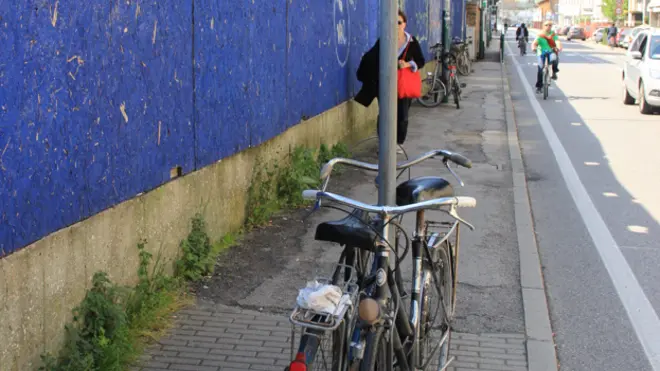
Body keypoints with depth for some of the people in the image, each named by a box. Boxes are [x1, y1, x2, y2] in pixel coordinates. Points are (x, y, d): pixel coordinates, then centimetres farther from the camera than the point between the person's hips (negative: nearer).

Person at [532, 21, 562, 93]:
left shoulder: (553, 35, 4)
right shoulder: (540, 35, 1)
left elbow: (557, 41, -12)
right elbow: (535, 43, -12)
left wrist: (559, 47, -35)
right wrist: (533, 48, -36)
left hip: (551, 52, 0)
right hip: (542, 52, 0)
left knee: (554, 59, -34)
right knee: (540, 68, -10)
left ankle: (554, 73, -5)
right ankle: (539, 86, 2)